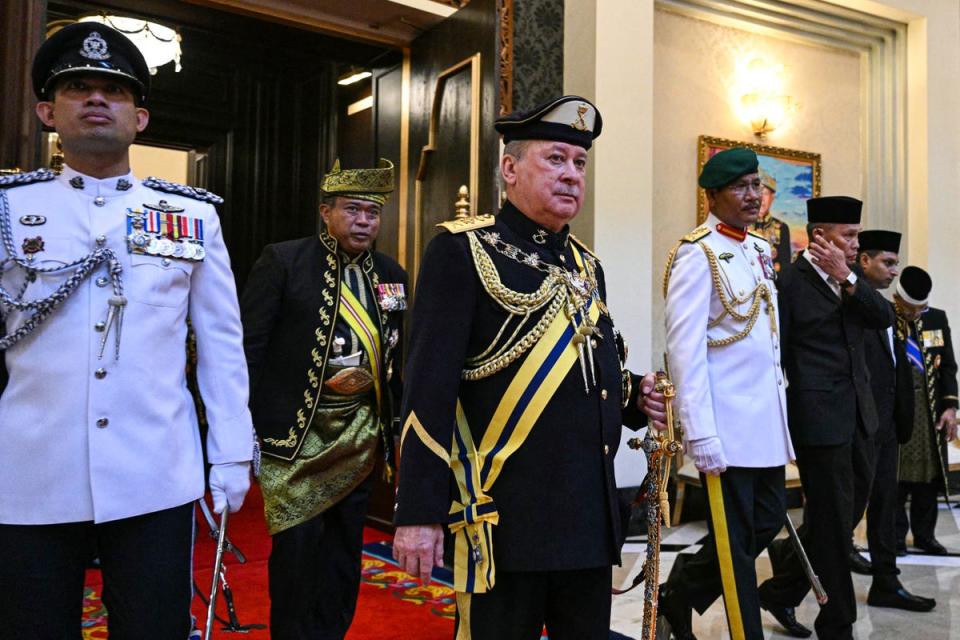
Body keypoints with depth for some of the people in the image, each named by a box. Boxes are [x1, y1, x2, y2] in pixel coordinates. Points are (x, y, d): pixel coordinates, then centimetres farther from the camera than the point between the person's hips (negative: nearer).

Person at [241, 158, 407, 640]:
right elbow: (248, 344, -8)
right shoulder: (282, 261, -5)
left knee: (344, 550, 14)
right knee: (297, 547, -1)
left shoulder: (392, 276, 9)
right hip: (295, 436, -4)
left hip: (361, 436, 5)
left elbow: (401, 360, 13)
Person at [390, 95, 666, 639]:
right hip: (505, 516, -7)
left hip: (592, 514, 7)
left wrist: (633, 395, 3)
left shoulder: (587, 265, 15)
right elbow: (429, 389, -14)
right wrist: (419, 513, -17)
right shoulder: (463, 252, -7)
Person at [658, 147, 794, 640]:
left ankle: (682, 592, 30)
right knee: (735, 540, 3)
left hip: (767, 420, 9)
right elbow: (685, 349, -17)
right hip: (727, 425, -8)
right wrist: (700, 434, -21)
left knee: (768, 520, 15)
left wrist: (780, 406, 15)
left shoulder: (760, 250, 13)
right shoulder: (698, 254, -11)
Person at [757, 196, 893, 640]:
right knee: (832, 523, 1)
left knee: (829, 518, 16)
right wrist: (780, 423, -10)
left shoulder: (849, 279, 12)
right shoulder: (790, 281, -12)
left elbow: (884, 317, 0)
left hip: (854, 415, 8)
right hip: (818, 416, -8)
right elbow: (776, 355, -11)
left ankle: (780, 590, 34)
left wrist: (847, 279, -13)